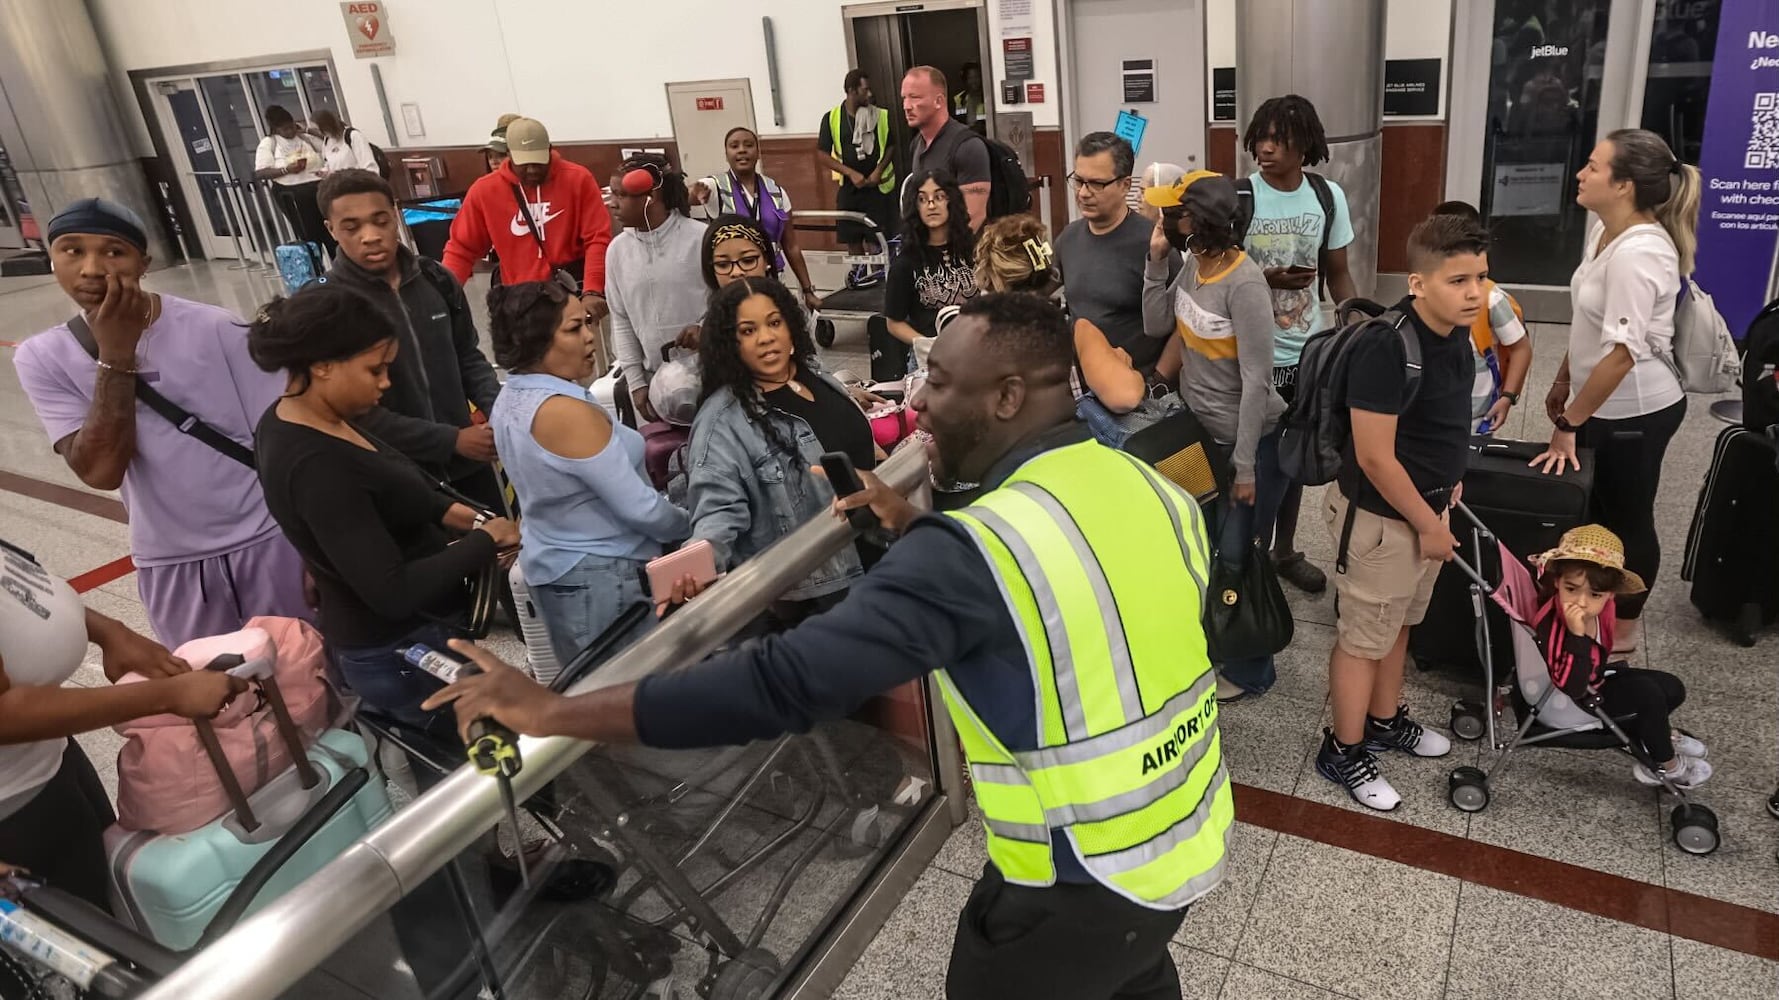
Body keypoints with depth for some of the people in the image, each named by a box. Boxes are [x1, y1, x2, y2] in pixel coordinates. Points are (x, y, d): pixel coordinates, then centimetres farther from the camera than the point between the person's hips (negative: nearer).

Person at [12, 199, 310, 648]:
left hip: (266, 540, -2)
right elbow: (101, 471, -15)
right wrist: (115, 355, -19)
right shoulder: (42, 358, -4)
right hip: (169, 563, 2)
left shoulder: (215, 329, -12)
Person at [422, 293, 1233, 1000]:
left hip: (1082, 886, -7)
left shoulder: (977, 550, -28)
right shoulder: (1150, 488, -5)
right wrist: (918, 531, 10)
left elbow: (784, 684, -33)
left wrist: (551, 712, -27)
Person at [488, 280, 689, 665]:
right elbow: (639, 508, -23)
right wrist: (691, 526, -5)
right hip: (602, 578, -9)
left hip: (554, 566, 9)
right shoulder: (568, 412, -26)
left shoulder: (510, 400, 4)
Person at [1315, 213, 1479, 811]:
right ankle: (1344, 751, 23)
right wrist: (1428, 525, -16)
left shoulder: (1454, 335, 0)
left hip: (1426, 505, 9)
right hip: (1379, 518, -8)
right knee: (1363, 638, 6)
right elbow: (1375, 458, -25)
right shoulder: (1387, 348, -27)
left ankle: (1385, 721, 43)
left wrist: (1447, 484, 13)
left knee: (1399, 623, 23)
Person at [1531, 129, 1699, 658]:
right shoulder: (1602, 229, 1)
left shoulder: (1637, 253, -27)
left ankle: (1623, 631, 29)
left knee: (1627, 520, 9)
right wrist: (1563, 382, 18)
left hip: (1635, 411, -8)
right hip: (1604, 402, 8)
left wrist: (1568, 425, -20)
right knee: (1594, 509, 19)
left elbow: (1623, 352, -28)